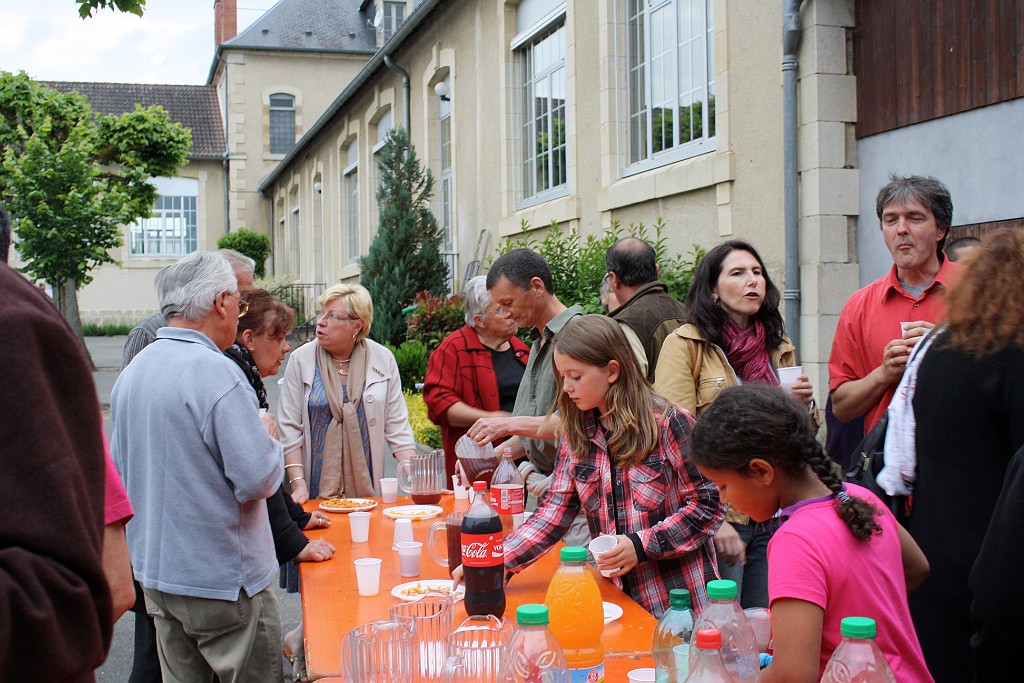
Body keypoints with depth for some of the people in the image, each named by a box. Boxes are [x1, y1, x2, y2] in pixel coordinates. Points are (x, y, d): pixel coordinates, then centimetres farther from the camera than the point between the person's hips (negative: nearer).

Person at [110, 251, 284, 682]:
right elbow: (258, 480, -22)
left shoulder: (131, 372, 5)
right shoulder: (217, 373, -21)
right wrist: (271, 441, -3)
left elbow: (118, 468, 15)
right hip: (223, 580, -8)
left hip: (155, 573, 8)